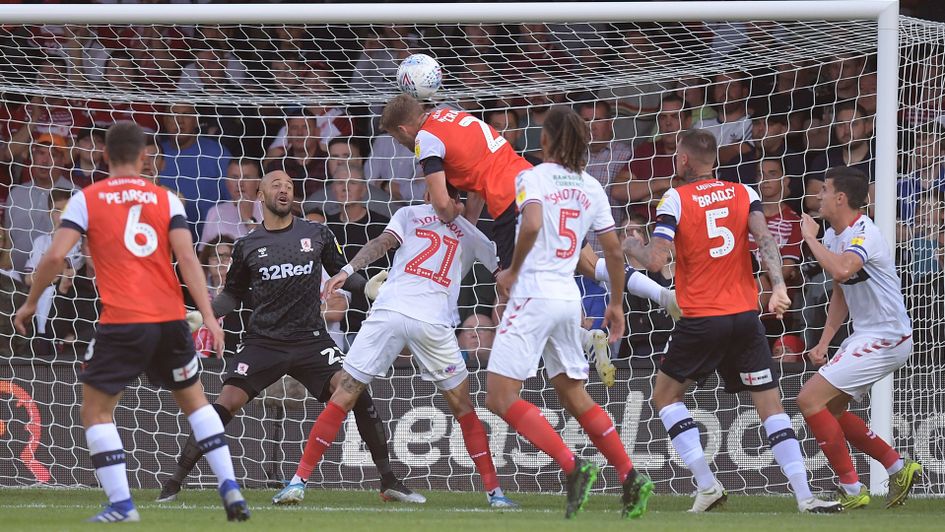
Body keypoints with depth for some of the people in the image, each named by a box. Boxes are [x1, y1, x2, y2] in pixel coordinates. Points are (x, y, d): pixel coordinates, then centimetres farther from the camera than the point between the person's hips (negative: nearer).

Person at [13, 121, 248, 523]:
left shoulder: (86, 199, 2)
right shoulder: (166, 199, 7)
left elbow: (55, 256, -6)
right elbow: (187, 258, -4)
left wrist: (30, 302, 7)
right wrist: (208, 316, -6)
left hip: (121, 323, -3)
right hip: (170, 320, 3)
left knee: (95, 411, 9)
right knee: (194, 400, 22)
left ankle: (121, 504, -3)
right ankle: (229, 487, 11)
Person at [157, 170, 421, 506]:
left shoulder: (317, 235, 6)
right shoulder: (247, 246, 6)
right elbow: (233, 294, 15)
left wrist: (369, 286, -4)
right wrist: (203, 315, -2)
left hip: (311, 340, 0)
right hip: (263, 341, 0)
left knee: (355, 392, -17)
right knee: (227, 403, -15)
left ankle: (388, 481, -5)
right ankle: (175, 481, -4)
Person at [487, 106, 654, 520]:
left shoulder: (532, 177, -6)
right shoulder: (591, 188, 11)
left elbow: (532, 225, -25)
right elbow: (613, 251, 13)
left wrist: (512, 271, -11)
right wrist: (616, 303, 24)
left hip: (533, 294, -7)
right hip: (569, 297, 7)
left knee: (501, 398, -7)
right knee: (575, 397, 18)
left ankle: (573, 468, -19)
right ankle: (630, 476, 9)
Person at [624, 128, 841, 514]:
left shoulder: (676, 199, -3)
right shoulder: (743, 193, 7)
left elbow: (656, 261, -10)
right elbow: (764, 238, -8)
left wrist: (629, 246, 10)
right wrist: (778, 285, -18)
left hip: (701, 320, -3)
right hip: (745, 316, 3)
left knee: (665, 395, 14)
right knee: (770, 405, 4)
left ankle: (707, 485, 1)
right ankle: (804, 496, -9)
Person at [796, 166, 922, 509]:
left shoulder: (864, 233, -19)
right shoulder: (833, 236, 10)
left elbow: (841, 271, -41)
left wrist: (810, 237, -26)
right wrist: (824, 343, 14)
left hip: (886, 339, -10)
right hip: (866, 336, 10)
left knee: (810, 399, -13)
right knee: (829, 408, 17)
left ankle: (852, 491, -9)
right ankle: (899, 468, 20)